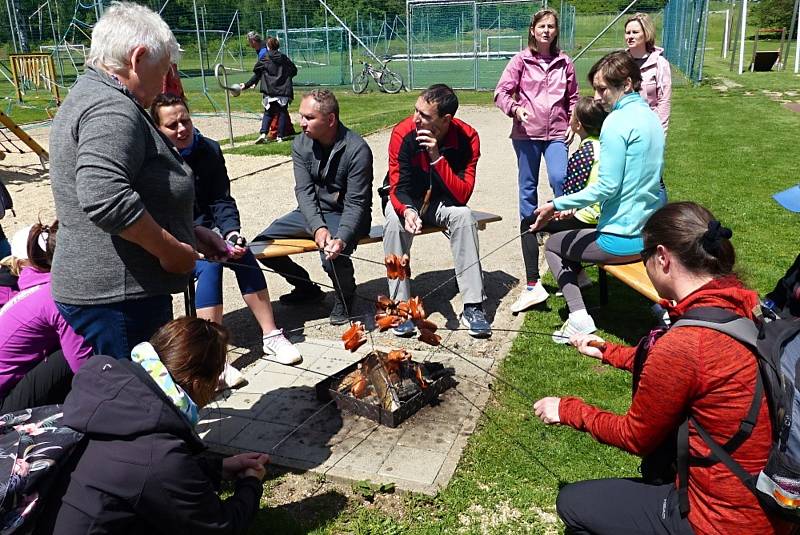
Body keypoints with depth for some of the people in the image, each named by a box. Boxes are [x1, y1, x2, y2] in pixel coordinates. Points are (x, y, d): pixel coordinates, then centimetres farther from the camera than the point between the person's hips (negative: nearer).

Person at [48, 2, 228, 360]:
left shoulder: (89, 96, 18)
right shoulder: (111, 109, -17)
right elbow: (105, 197, -32)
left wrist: (189, 233, 17)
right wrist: (172, 249, -20)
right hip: (117, 298, -11)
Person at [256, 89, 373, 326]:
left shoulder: (357, 150, -20)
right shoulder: (301, 144, -4)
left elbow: (356, 203, -20)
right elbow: (304, 191, -11)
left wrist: (341, 238, -37)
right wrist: (318, 227, -29)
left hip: (345, 215, -6)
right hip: (312, 213, 6)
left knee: (334, 257, -35)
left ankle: (345, 297, 1)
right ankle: (307, 288, 19)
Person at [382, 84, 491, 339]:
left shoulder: (467, 138, -20)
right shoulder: (403, 133, -22)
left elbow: (462, 195, -26)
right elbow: (398, 187, -21)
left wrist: (437, 157, -37)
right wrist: (407, 211, -44)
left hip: (441, 200, 1)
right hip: (406, 200, 0)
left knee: (464, 215, -30)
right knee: (395, 222, -33)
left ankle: (473, 306, -28)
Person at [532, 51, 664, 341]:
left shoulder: (616, 121, -17)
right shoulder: (650, 116, 11)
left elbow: (607, 186, -21)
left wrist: (556, 205, -14)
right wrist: (576, 205, 19)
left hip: (623, 240, -9)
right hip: (652, 232, 9)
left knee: (553, 245, 14)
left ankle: (579, 318, -1)